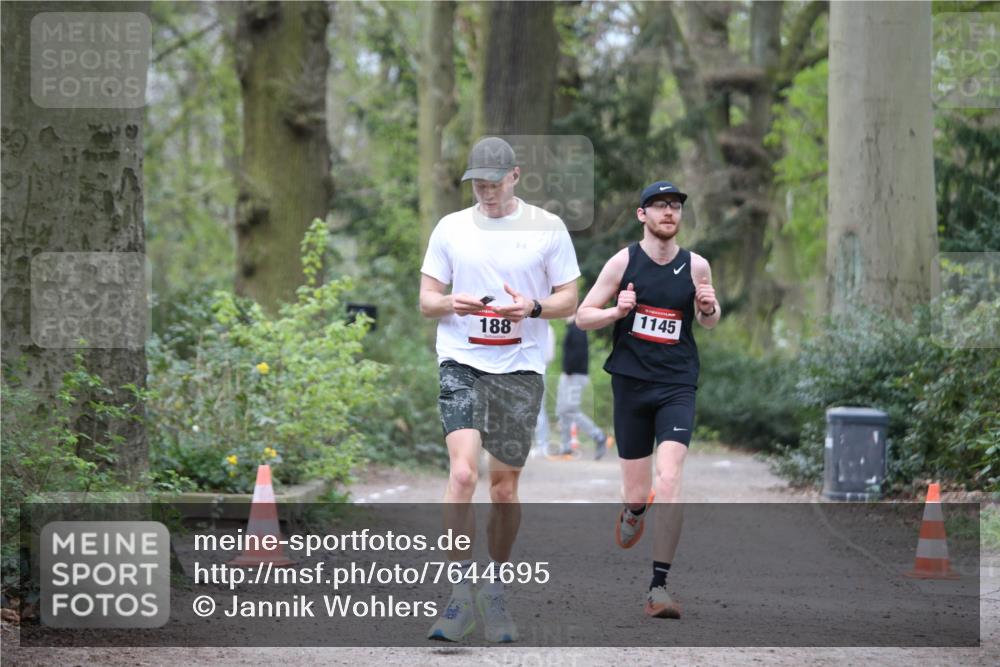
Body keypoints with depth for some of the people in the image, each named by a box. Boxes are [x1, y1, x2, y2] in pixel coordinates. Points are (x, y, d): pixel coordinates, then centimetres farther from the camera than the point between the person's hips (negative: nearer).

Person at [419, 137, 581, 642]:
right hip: (461, 362, 0)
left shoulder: (546, 227, 3)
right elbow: (426, 299, 10)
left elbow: (569, 298, 6)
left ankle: (496, 590, 23)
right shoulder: (450, 228, 7)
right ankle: (461, 592, -12)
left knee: (504, 487, 6)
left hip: (521, 369, 0)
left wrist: (532, 307, -15)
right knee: (462, 472, -17)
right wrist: (452, 304, -13)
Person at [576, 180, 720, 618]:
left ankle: (658, 587, -16)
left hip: (678, 386, 0)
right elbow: (582, 316, 3)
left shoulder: (697, 266, 3)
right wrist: (617, 311, -16)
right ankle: (632, 510, 45)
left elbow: (708, 321, 19)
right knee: (637, 492, 4)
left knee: (669, 480, -18)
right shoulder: (623, 262, -1)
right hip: (631, 383, 0)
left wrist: (709, 309, -5)